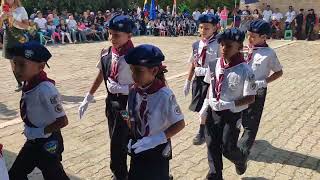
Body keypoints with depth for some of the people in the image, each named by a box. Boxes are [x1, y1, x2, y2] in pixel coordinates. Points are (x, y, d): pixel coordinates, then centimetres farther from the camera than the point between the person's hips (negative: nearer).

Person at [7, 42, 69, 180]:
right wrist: (30, 130, 4)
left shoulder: (45, 89, -31)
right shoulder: (29, 83, -4)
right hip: (33, 141, 9)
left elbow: (62, 121, -28)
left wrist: (40, 132, -19)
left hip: (48, 143, -9)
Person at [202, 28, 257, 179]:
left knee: (227, 147, 5)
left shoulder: (244, 70, -19)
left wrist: (231, 104, -27)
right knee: (212, 145, 12)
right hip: (212, 111, 5)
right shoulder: (214, 65, -4)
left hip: (232, 115, -4)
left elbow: (250, 98, -16)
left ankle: (240, 161, 42)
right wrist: (206, 104, 2)